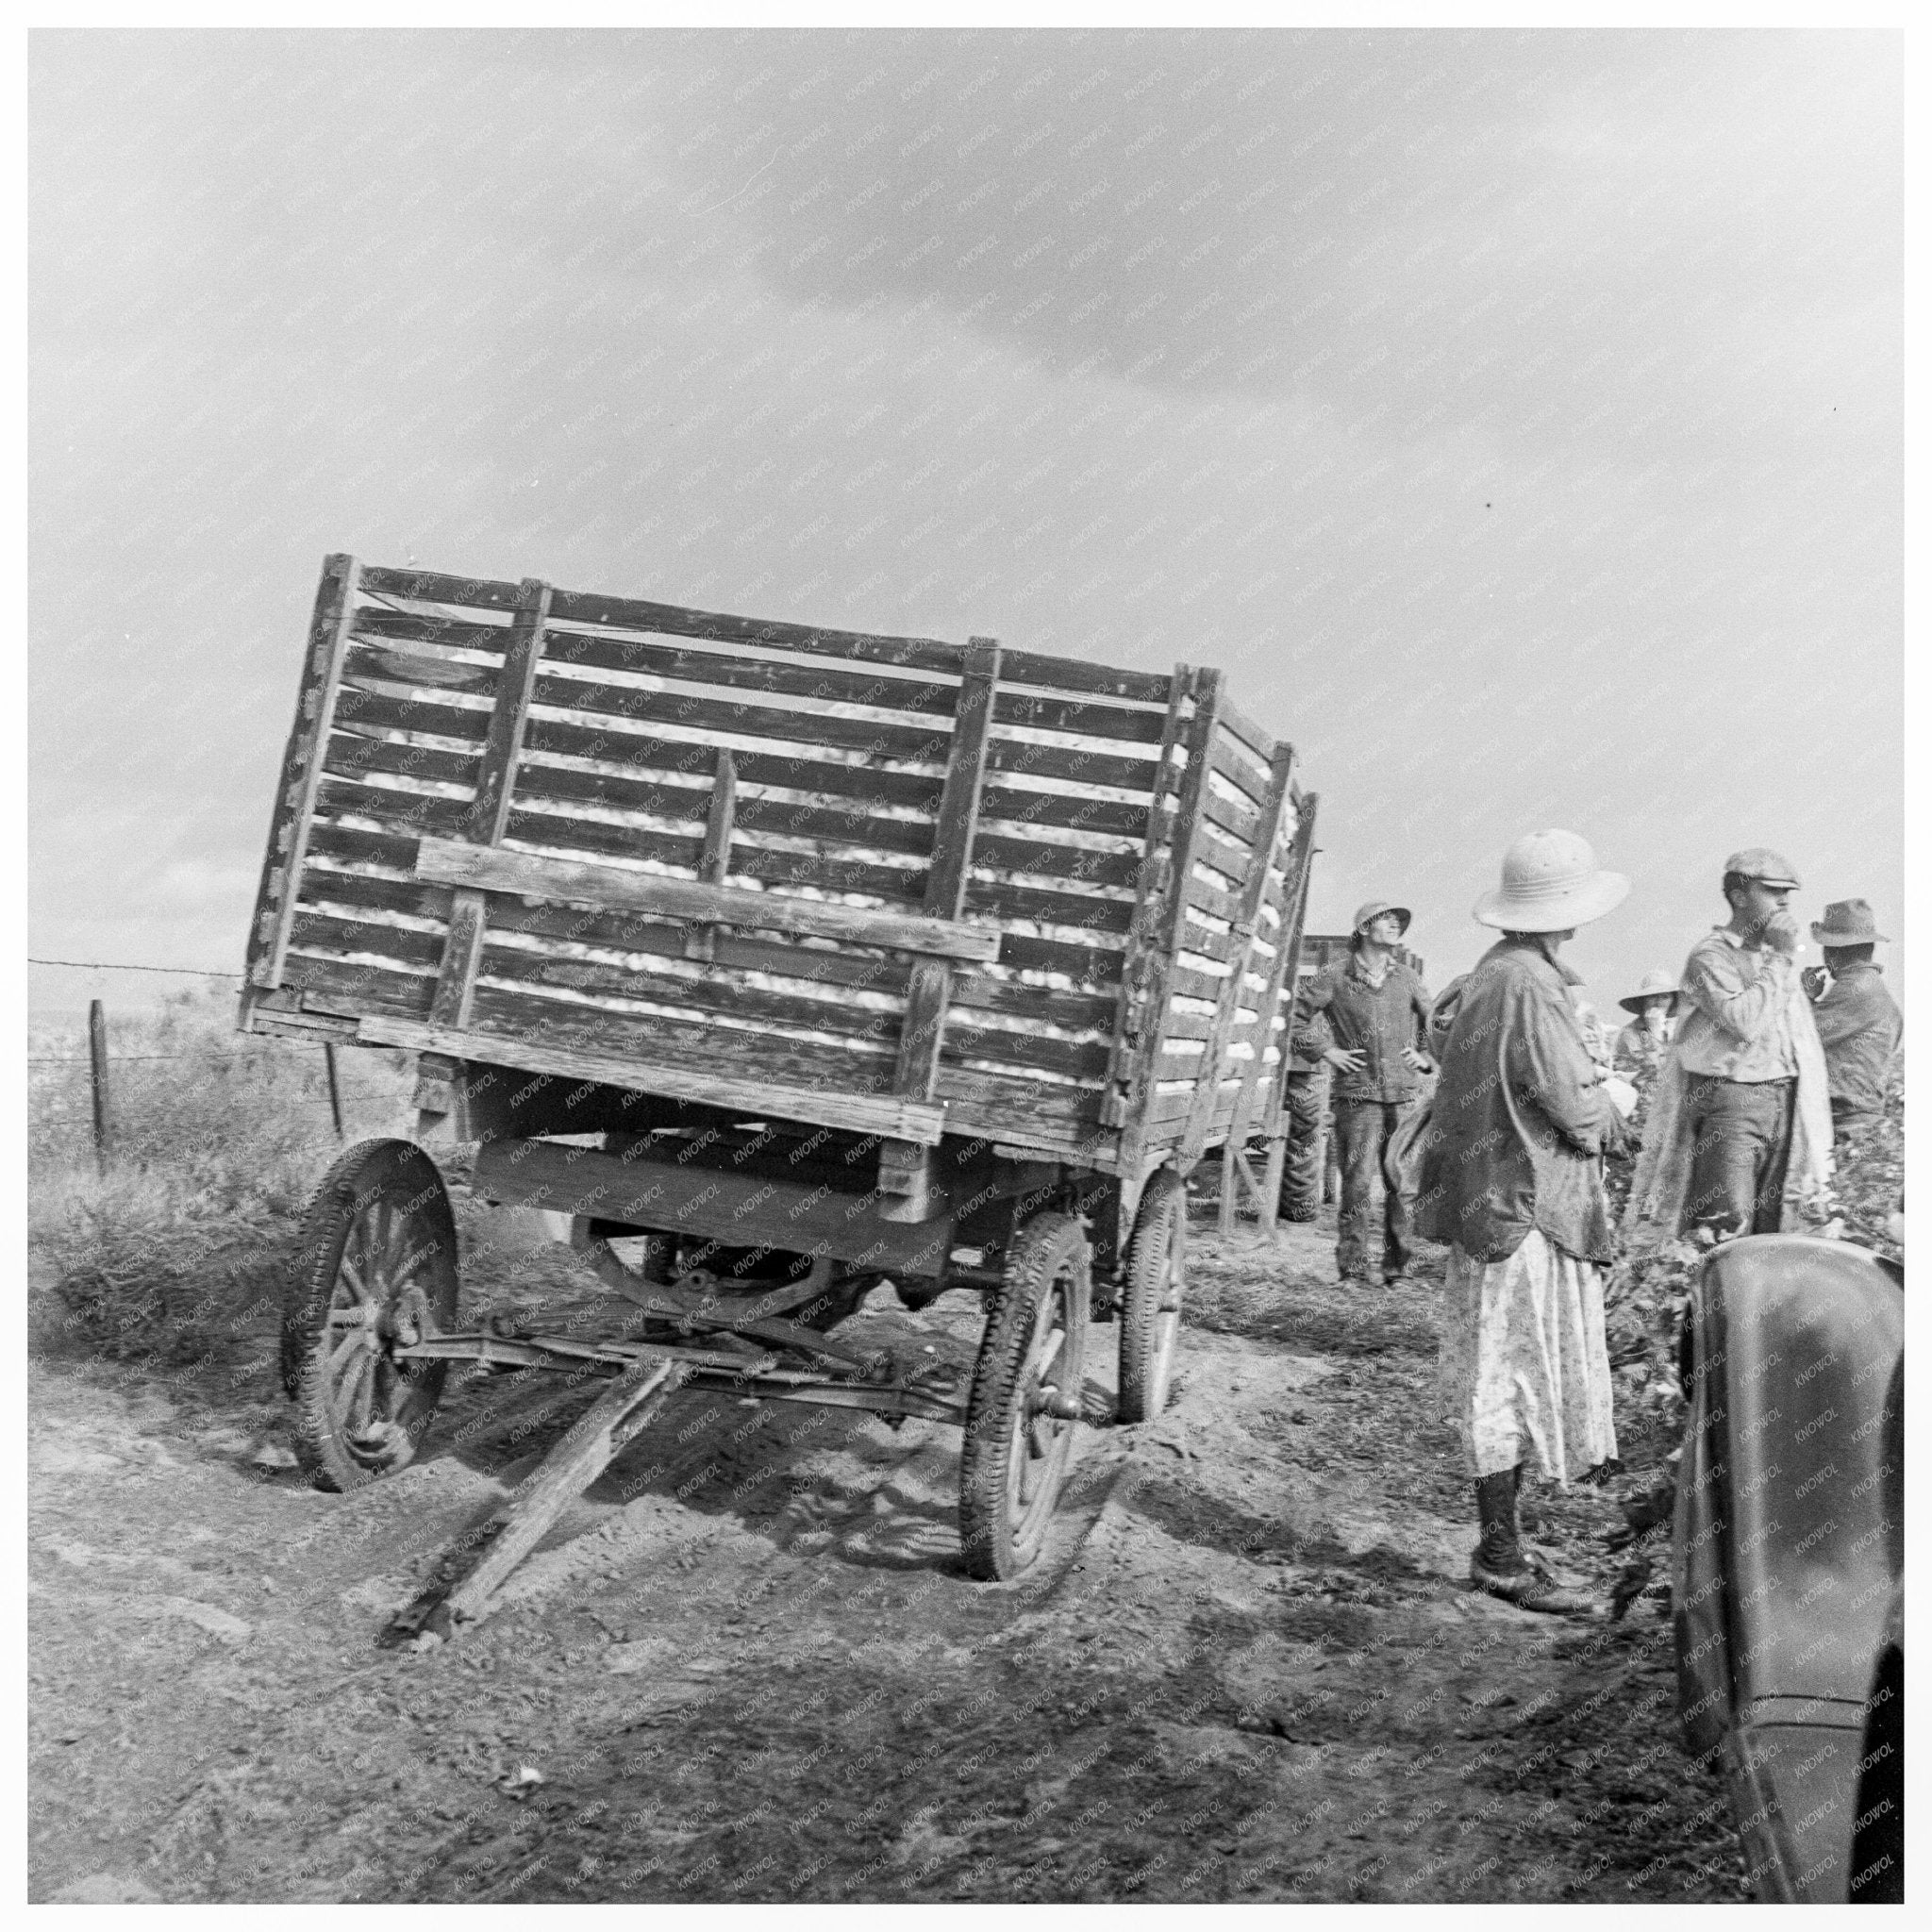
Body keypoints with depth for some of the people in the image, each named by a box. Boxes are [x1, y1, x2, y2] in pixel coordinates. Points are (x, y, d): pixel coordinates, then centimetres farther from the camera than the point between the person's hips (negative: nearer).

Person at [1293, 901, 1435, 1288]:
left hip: (1405, 1095, 3)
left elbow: (1434, 1023, 24)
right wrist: (1325, 1050, -4)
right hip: (1358, 1094, -3)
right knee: (1358, 1182, -4)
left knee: (1403, 1184, 3)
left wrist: (1426, 1057, 10)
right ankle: (1353, 1266, 4)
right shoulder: (1335, 975, -1)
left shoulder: (1408, 978, 11)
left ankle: (1396, 1266, 13)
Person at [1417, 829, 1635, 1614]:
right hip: (1525, 1207, -10)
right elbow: (1579, 1109, -19)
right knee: (1514, 1373, -4)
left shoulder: (1490, 975, 13)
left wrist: (1594, 1108, 12)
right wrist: (1611, 1113, 3)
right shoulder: (1528, 987, -19)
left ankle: (1498, 1547, 21)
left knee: (1505, 1375, 13)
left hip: (1489, 1198, 10)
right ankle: (1500, 1555, 4)